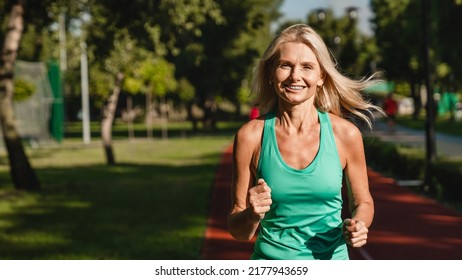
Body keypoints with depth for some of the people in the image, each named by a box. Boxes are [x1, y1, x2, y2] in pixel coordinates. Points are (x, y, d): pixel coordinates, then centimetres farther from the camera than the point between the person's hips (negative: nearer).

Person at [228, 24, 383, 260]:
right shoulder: (251, 136, -8)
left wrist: (357, 225, -12)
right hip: (271, 270, 0)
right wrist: (252, 215, -23)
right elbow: (237, 230, -2)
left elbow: (363, 202, 9)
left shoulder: (345, 134, -7)